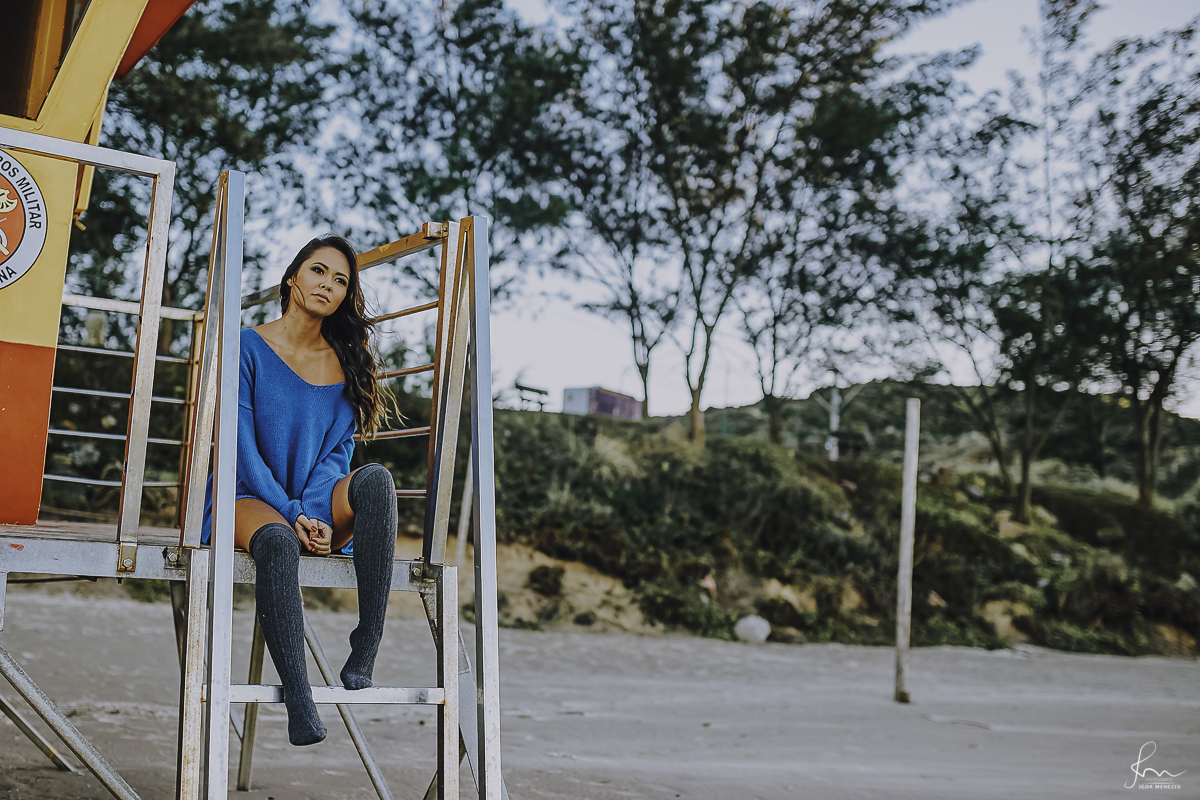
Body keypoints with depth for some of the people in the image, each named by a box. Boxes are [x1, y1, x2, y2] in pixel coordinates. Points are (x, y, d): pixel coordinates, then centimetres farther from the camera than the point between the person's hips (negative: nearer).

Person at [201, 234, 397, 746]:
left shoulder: (345, 362, 11)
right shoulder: (248, 348, 0)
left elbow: (337, 451, 3)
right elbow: (243, 449, -7)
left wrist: (315, 514, -16)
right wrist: (293, 516, -18)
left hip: (317, 507, 3)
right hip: (249, 498, -3)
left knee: (375, 478, -31)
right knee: (277, 543, -39)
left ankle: (365, 652, -34)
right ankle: (297, 695, -38)